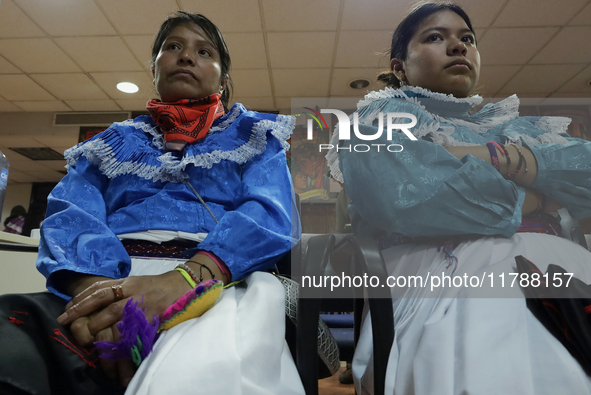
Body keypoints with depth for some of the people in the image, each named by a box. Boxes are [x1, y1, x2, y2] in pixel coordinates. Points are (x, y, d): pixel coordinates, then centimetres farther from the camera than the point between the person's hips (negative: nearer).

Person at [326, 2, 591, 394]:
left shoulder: (518, 124, 25)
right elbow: (400, 193, -14)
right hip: (447, 280, -5)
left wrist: (494, 155, -6)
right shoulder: (385, 115, 8)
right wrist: (532, 196, 0)